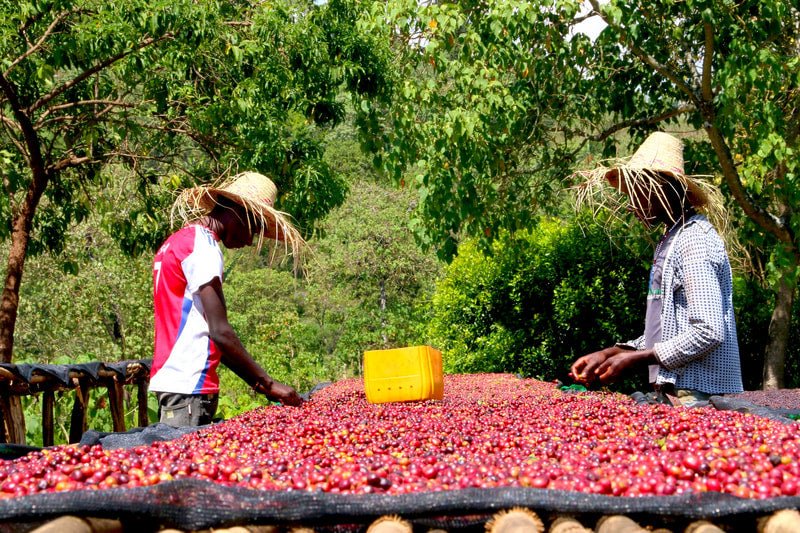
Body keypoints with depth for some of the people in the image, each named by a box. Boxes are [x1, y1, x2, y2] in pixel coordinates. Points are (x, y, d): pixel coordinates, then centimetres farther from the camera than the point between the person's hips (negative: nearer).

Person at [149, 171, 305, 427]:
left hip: (171, 378, 10)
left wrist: (256, 381, 14)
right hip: (189, 385, -10)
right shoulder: (203, 245, -11)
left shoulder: (177, 241, 19)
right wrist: (267, 383, -9)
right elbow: (221, 332, -16)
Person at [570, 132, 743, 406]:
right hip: (669, 391, 9)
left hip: (694, 397, -9)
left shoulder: (695, 242, -14)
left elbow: (709, 332, -21)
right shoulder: (670, 240, 17)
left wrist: (633, 359, -15)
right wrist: (609, 353, 10)